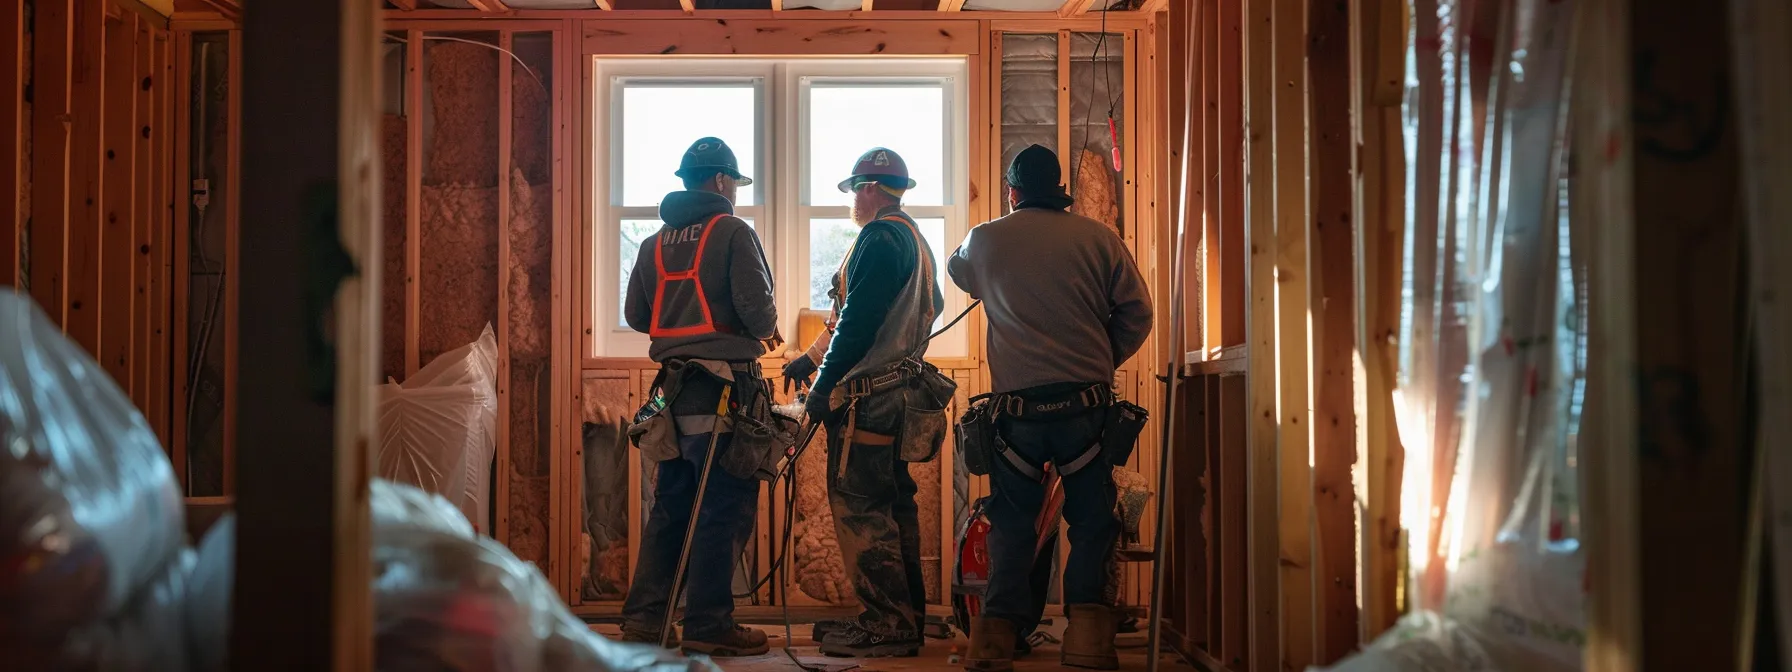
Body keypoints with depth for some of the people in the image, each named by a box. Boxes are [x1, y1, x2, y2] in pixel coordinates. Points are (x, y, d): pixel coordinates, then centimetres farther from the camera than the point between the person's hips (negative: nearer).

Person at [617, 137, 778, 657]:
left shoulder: (655, 244, 13)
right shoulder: (732, 232, -6)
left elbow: (635, 314, 13)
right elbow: (755, 303, -15)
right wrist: (766, 330, 6)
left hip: (675, 387, 7)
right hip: (725, 388, -7)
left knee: (670, 506, 13)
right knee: (725, 509, -2)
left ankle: (643, 618, 13)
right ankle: (708, 625, -2)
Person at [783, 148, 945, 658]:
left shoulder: (879, 238, -13)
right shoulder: (915, 240, 19)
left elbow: (858, 322, -19)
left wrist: (822, 385, -14)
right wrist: (814, 358, 23)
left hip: (867, 395, -10)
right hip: (899, 392, 10)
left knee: (858, 505, -8)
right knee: (893, 503, 13)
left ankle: (886, 624, -7)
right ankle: (906, 616, 19)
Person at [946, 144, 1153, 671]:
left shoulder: (985, 241, 5)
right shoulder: (1097, 238, 1)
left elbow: (956, 271, 28)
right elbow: (1137, 314, 2)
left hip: (1017, 406, 1)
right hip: (1086, 404, -1)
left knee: (1012, 526, 11)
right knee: (1091, 523, 8)